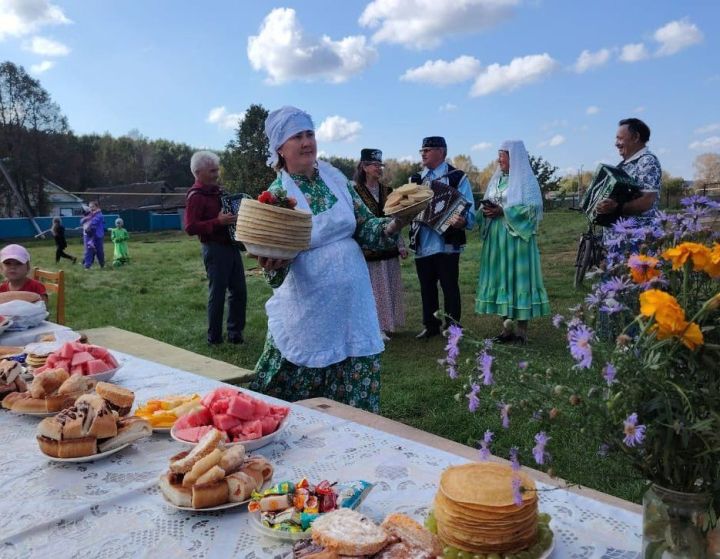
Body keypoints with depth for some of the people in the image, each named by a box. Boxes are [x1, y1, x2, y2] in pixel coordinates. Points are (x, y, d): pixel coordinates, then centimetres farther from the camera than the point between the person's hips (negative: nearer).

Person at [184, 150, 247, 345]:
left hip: (231, 245, 9)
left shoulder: (217, 190, 14)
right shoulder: (196, 196, -13)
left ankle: (235, 332, 23)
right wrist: (218, 222, -26)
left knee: (239, 290, 11)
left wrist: (235, 217, 13)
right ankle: (214, 337, 12)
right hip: (214, 249, -8)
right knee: (217, 293, -1)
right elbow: (190, 227, -21)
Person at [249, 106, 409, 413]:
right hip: (309, 308, -4)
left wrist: (392, 225, -12)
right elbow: (278, 260, -11)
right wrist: (272, 265, -34)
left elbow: (364, 225, 7)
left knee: (358, 388, 11)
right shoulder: (277, 194, -8)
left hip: (353, 301, 4)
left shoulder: (334, 177, 4)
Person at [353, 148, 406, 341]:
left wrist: (401, 246, 10)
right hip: (368, 250, -6)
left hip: (388, 247, 6)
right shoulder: (355, 192, -8)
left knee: (389, 288, 10)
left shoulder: (386, 192, 10)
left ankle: (387, 324, 22)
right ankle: (376, 327, 8)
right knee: (373, 288, -1)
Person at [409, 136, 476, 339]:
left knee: (450, 287, 3)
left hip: (446, 244, -5)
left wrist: (462, 221, -31)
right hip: (421, 244, 5)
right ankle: (430, 325, 25)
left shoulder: (457, 177, -3)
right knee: (426, 287, 13)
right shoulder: (416, 179, 13)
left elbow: (468, 211, -9)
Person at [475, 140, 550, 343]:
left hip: (516, 238, -7)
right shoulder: (497, 180, 17)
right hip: (496, 238, 7)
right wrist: (487, 211, -3)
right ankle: (507, 327, 12)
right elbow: (489, 205, 21)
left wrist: (503, 211, -16)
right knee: (501, 278, 6)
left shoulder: (526, 179, -4)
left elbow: (534, 208, -12)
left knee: (518, 277, -5)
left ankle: (522, 330, 1)